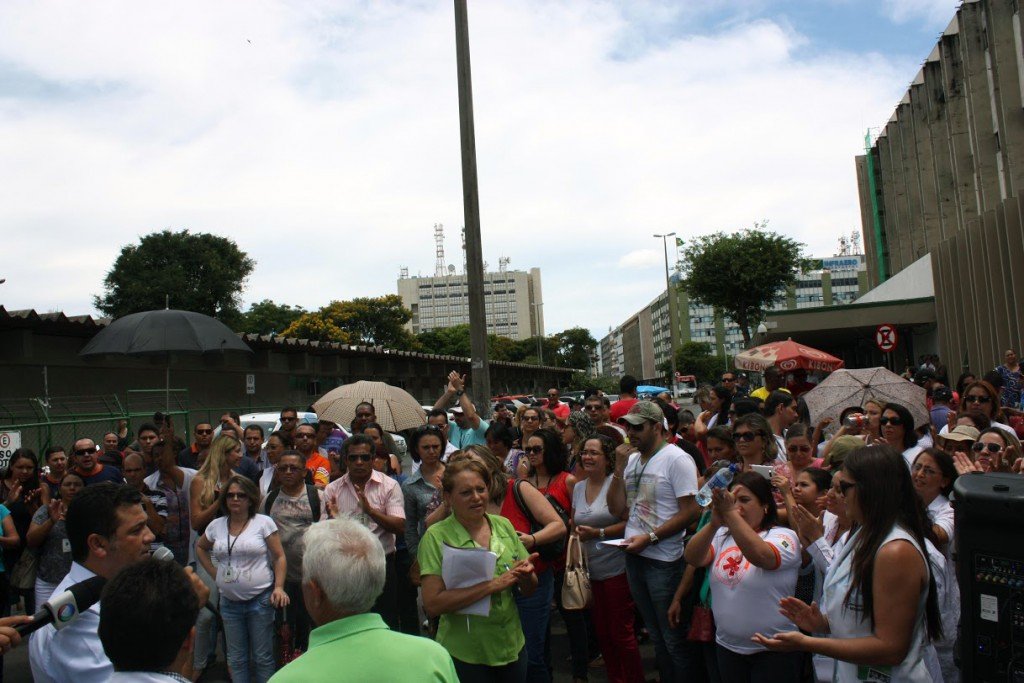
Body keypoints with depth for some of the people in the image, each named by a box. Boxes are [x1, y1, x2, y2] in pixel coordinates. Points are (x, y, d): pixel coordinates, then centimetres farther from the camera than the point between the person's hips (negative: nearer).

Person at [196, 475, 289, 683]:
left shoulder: (264, 522, -6)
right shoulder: (216, 525, 6)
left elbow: (279, 557, -5)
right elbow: (200, 547, 24)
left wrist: (279, 587, -14)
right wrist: (213, 572, 11)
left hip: (260, 599, -4)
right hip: (229, 602, 4)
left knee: (263, 658, 4)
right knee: (236, 659, 14)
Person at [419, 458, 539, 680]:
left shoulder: (503, 525, 0)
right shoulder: (436, 536, -13)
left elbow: (529, 591, 6)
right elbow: (432, 604, -21)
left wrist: (526, 574, -17)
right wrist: (493, 585, -25)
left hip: (512, 645, 4)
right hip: (465, 655, -4)